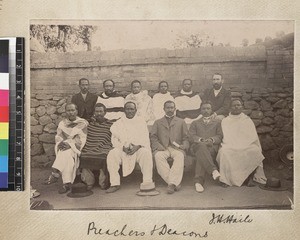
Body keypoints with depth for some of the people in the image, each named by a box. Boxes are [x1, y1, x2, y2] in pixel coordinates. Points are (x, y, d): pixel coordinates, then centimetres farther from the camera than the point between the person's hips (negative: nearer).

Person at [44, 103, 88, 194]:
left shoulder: (83, 123, 7)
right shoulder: (62, 123, 20)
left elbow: (81, 139, -3)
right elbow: (58, 137, 11)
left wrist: (69, 144, -20)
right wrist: (60, 143, -14)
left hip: (76, 147, -2)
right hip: (64, 147, 3)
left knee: (66, 152, -36)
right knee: (67, 156, -33)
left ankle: (55, 173, -40)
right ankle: (67, 183, -43)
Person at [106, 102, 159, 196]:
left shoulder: (141, 121, 15)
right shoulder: (119, 123, 17)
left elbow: (145, 137, 5)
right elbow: (114, 139, 9)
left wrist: (138, 146, -15)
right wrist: (123, 147, -11)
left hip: (138, 148, -1)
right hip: (122, 149, 1)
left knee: (146, 153, -34)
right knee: (112, 154, -29)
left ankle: (147, 183, -32)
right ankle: (115, 183, -22)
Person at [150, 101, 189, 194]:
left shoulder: (181, 122, 25)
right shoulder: (158, 122, 25)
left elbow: (186, 138, 16)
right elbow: (153, 137, 12)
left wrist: (184, 146, -6)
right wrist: (158, 146, -8)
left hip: (176, 148, 0)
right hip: (162, 148, 0)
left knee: (180, 156, -36)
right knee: (158, 156, -35)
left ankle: (172, 183, -44)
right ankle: (175, 183, -39)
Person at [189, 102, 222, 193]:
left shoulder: (217, 122, 29)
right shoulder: (195, 123, 29)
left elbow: (220, 136, 13)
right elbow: (191, 136, 11)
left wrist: (212, 139, -10)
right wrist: (200, 140, -10)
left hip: (212, 146, 0)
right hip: (198, 145, 0)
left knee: (201, 155, -37)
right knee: (202, 147, -40)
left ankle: (198, 181, -46)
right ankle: (213, 170, -54)